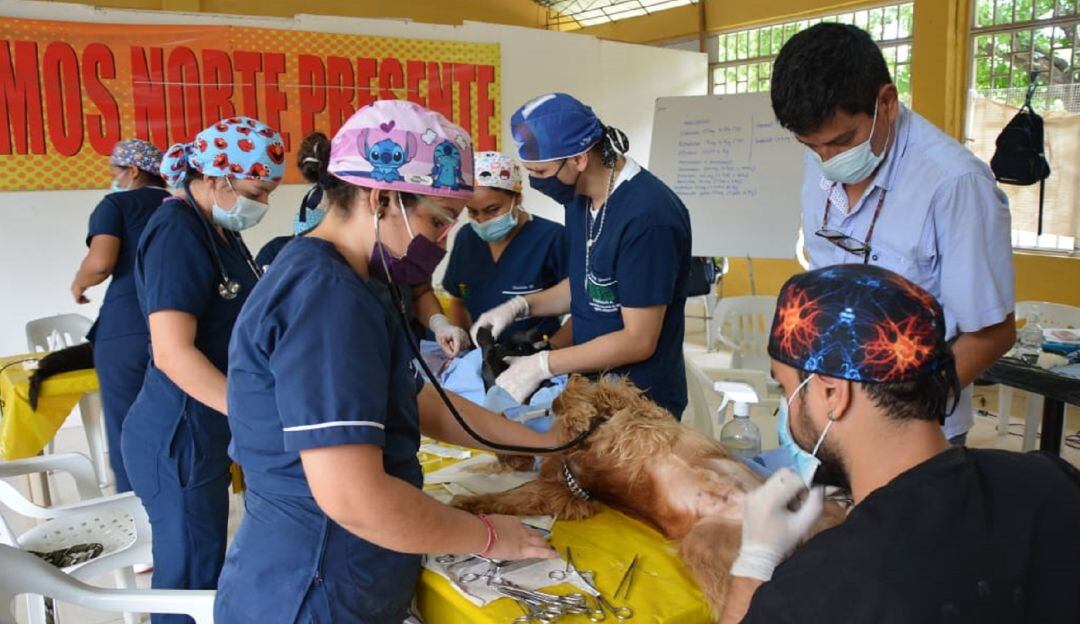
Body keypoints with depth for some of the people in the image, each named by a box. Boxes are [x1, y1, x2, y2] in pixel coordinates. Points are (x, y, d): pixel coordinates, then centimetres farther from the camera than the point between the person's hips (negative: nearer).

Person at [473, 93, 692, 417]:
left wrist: (542, 365, -20)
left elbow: (639, 341, -23)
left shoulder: (647, 215, -26)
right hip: (593, 387, 8)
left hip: (642, 402, -7)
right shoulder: (580, 196, 1)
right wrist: (519, 306, 1)